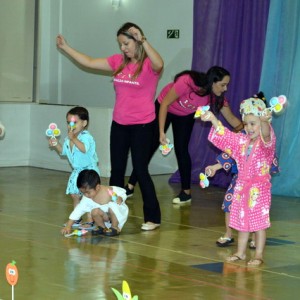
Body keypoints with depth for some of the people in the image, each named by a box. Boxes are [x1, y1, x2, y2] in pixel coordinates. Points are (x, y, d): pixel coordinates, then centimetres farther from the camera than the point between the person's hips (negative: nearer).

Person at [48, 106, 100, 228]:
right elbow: (63, 151, 19)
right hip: (77, 171, 9)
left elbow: (84, 148, -38)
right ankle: (77, 218, 27)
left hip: (89, 170, -9)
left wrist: (74, 139, -44)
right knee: (75, 195, 14)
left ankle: (90, 221, -5)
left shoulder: (86, 137, -19)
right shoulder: (68, 138, 7)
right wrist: (55, 144, 3)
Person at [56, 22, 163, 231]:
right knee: (117, 171, 11)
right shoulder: (118, 61, 5)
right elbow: (89, 62, 12)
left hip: (142, 126, -6)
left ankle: (153, 217, 5)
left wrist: (143, 40, -44)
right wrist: (65, 48, 9)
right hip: (119, 125, 6)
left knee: (141, 170, -4)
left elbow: (159, 64, -36)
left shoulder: (149, 65, -12)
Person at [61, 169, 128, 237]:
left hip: (119, 213, -3)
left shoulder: (110, 191, -28)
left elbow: (123, 193, -11)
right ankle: (102, 228, 2)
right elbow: (79, 210, -14)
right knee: (94, 212, -25)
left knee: (112, 206, -34)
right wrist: (68, 226, -17)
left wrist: (120, 199, -35)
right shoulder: (87, 198, -17)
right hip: (106, 216, 4)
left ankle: (115, 227, -11)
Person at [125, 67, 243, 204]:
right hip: (164, 108, -3)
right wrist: (161, 132, -29)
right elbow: (164, 104, -29)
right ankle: (130, 186, 9)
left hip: (185, 116, 3)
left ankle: (186, 192, 3)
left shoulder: (217, 97, -26)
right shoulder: (187, 82, -40)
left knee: (181, 150, -8)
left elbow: (232, 119, -16)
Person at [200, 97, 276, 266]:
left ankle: (259, 255, 5)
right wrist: (213, 119, 1)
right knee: (242, 221, 15)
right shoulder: (242, 141, 8)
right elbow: (224, 135, 14)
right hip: (242, 187, 7)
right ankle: (241, 252, 26)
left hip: (259, 188, -7)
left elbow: (265, 133, -36)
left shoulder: (267, 141, -13)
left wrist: (265, 121, -59)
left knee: (259, 223, -2)